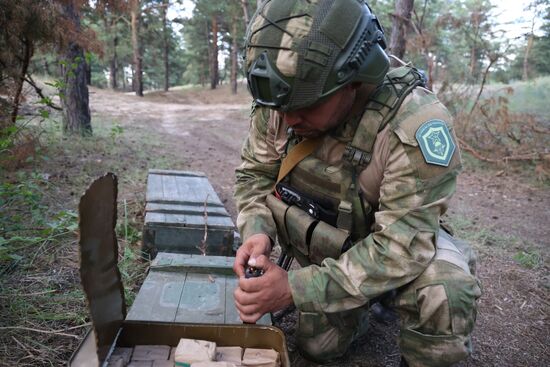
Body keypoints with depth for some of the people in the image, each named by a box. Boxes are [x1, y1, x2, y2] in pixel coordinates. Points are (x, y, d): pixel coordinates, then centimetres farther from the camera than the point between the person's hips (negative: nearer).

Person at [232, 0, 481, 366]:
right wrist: (257, 231, -26)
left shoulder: (417, 123, -35)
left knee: (445, 292, -34)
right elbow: (255, 174, -6)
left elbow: (400, 246, -35)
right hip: (323, 242, 5)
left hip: (406, 240, -4)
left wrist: (296, 289, -39)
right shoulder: (280, 103, -19)